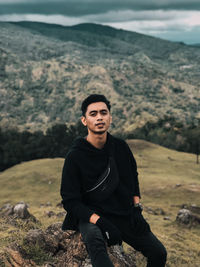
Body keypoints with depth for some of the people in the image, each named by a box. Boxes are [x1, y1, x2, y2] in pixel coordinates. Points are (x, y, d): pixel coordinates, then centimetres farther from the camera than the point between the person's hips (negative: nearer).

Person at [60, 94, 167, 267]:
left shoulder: (121, 147, 2)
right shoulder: (75, 156, -12)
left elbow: (133, 178, 18)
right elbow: (70, 200, -12)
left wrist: (137, 208, 3)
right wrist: (100, 221, -24)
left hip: (125, 214, 5)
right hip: (91, 216, -5)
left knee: (159, 253, 4)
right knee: (94, 240, -38)